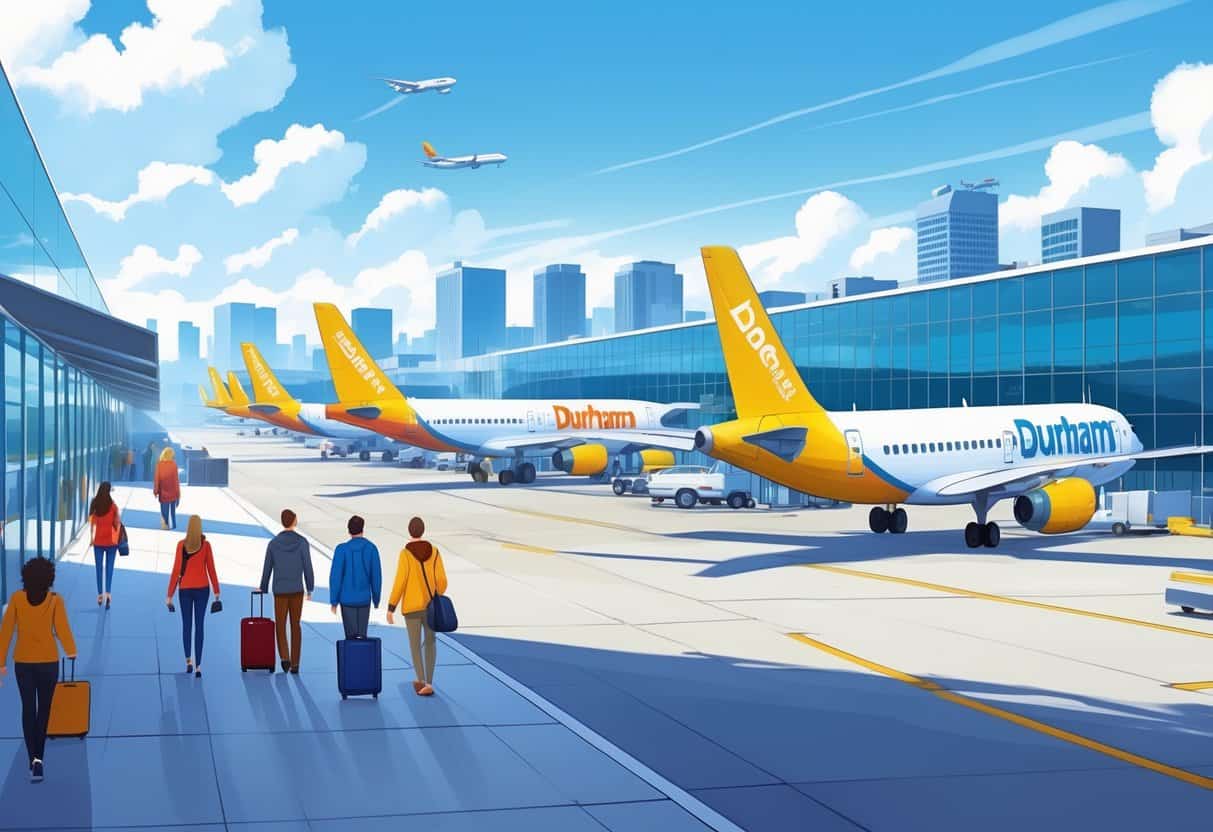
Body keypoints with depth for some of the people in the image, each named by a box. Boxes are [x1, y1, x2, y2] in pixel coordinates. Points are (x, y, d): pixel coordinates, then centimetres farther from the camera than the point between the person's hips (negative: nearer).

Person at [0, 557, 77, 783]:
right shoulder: (55, 600, -11)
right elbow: (62, 629, -12)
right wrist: (71, 652, 6)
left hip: (23, 662, 1)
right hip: (48, 662, -1)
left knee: (28, 709, 12)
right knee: (43, 710, 11)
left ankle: (33, 759, 5)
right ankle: (38, 758, 0)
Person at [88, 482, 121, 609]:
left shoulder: (94, 504, -3)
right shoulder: (113, 505, -8)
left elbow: (91, 522, 0)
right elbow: (117, 523, -7)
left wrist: (92, 537, 8)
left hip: (98, 541, 1)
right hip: (111, 541, -1)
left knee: (99, 568, 9)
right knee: (109, 568, 3)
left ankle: (100, 594, 9)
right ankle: (108, 592, -10)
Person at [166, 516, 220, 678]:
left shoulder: (181, 544, -5)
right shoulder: (206, 544, -6)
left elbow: (176, 570, -5)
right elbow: (211, 569, -3)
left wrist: (170, 594, 1)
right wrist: (216, 591, 7)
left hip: (185, 589, 1)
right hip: (202, 588, -1)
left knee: (186, 625, 16)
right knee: (199, 626, 0)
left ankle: (188, 660, 6)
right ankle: (198, 666, -6)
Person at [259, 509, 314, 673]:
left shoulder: (273, 543, -2)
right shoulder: (302, 542, -7)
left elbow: (267, 569, 3)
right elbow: (307, 567, -7)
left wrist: (263, 590, 15)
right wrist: (310, 589, 3)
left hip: (280, 590, 0)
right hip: (297, 590, 0)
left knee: (280, 626, 7)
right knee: (295, 625, 11)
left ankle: (284, 657, -16)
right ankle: (295, 664, 9)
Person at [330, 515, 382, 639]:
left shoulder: (341, 549, -11)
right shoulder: (372, 548, -6)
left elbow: (335, 577, -12)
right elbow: (376, 576, -3)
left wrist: (334, 601, -3)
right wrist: (376, 599, 10)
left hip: (347, 599, -1)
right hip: (364, 599, 2)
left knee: (351, 636, 8)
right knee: (361, 634, 12)